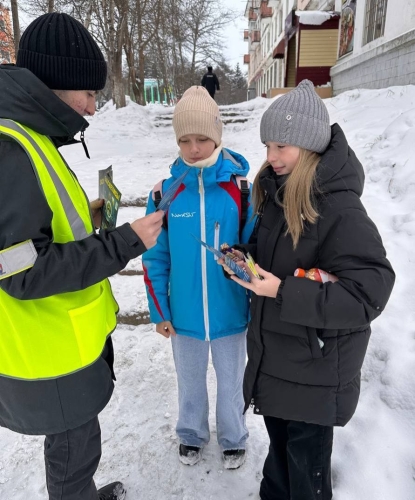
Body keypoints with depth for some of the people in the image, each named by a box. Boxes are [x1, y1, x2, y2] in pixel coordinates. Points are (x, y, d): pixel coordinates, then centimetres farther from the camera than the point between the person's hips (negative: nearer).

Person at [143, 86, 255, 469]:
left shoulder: (241, 190, -13)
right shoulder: (165, 192, -10)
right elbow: (155, 258, -3)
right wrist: (159, 311, -1)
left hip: (230, 313, -1)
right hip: (183, 314, 1)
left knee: (231, 381, 21)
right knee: (190, 380, 24)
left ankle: (233, 438, 48)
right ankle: (192, 433, 51)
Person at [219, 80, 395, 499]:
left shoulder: (340, 209, -24)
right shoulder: (275, 190, 0)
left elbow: (368, 294, -26)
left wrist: (284, 293, -29)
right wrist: (245, 259, -7)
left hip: (317, 366, -7)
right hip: (274, 353, 7)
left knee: (306, 457, 15)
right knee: (279, 443, 27)